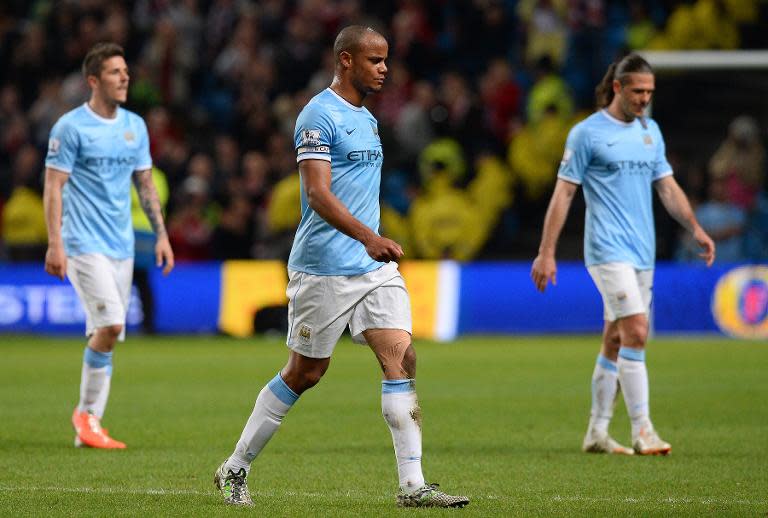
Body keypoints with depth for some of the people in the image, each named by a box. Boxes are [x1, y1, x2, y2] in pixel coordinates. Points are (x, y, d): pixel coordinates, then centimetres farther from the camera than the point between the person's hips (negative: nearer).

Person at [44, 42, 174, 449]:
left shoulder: (135, 126, 12)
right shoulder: (70, 127, -7)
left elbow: (145, 183, 19)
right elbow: (53, 187, -8)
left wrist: (161, 234, 11)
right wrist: (54, 244, -15)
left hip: (122, 246, 6)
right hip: (84, 245, -6)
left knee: (106, 334, 4)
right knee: (110, 325, -18)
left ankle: (90, 426, 10)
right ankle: (86, 413, -2)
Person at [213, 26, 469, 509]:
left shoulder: (366, 119, 17)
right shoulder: (320, 115, -11)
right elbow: (318, 194, -21)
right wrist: (369, 238, -31)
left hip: (374, 265, 8)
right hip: (323, 269, -8)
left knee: (402, 359, -7)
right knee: (304, 373, 1)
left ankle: (413, 485, -10)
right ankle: (235, 469, 18)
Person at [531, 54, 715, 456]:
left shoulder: (650, 131, 13)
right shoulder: (587, 133, -6)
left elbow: (667, 186, 19)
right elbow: (564, 193, -5)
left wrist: (695, 228, 7)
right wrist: (546, 252, -7)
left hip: (642, 252, 7)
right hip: (608, 249, -7)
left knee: (616, 340, 9)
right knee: (636, 332, -17)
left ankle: (597, 432, 16)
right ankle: (642, 430, -15)